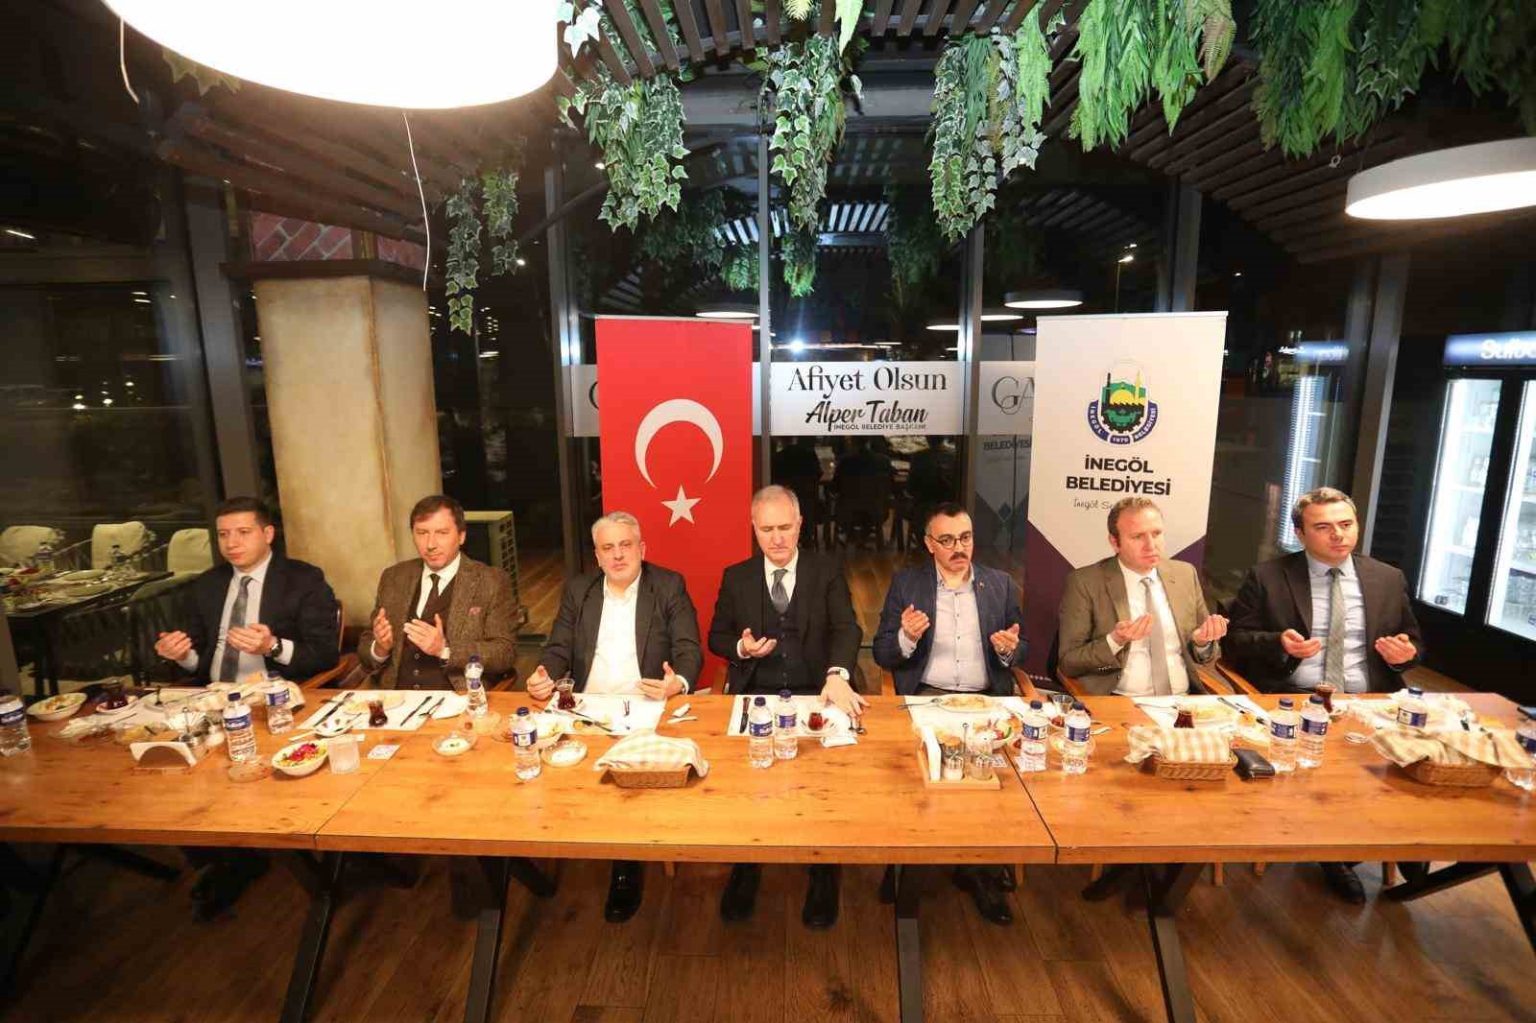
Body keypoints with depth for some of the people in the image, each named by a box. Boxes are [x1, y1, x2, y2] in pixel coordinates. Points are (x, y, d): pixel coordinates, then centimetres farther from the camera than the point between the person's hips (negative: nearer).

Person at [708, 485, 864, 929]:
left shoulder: (827, 570, 2)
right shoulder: (735, 577, 8)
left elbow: (846, 628, -10)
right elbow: (716, 637, 14)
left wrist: (837, 676, -30)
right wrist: (741, 647, -10)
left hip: (817, 694, -1)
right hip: (755, 696, 2)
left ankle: (822, 875, 6)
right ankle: (745, 867, 9)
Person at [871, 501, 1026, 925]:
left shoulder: (1000, 584, 11)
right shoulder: (905, 583, 5)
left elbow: (1021, 651, 15)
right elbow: (882, 655, 3)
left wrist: (1009, 650, -9)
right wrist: (907, 637, -18)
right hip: (927, 697, -1)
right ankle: (975, 863, -5)